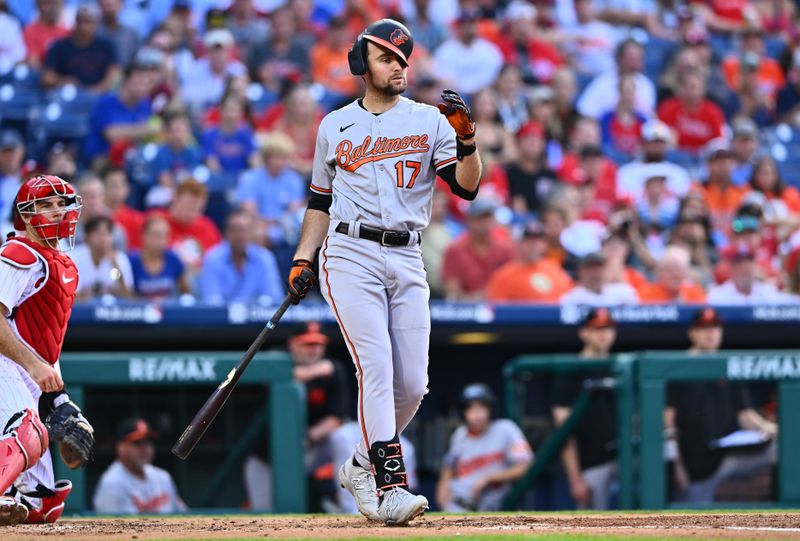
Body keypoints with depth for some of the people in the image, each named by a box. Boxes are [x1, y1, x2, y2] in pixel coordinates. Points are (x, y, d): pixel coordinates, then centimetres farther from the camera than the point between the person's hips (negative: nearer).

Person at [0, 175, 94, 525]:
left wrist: (59, 400, 19)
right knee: (28, 433, -39)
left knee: (42, 505, 6)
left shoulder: (64, 264, 20)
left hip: (34, 380, 9)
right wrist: (34, 365, -28)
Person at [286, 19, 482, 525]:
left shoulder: (429, 120, 9)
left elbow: (466, 186, -2)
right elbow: (320, 199, 20)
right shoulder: (335, 126, 12)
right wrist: (303, 258, 11)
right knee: (376, 368, -17)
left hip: (407, 261, 2)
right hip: (350, 256, -2)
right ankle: (389, 486, -22)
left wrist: (467, 140, -19)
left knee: (412, 384, -1)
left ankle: (363, 466, 21)